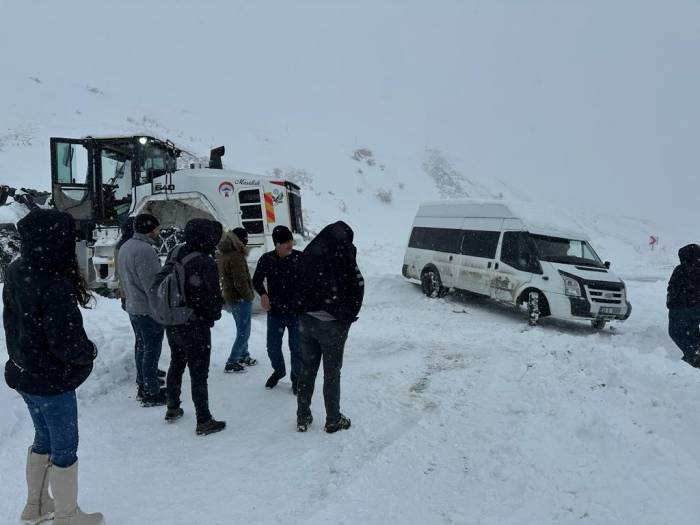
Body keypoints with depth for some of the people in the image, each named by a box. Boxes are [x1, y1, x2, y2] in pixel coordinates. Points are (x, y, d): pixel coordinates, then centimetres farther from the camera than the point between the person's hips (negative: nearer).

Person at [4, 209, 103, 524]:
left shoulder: (15, 274, -3)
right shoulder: (55, 287, -30)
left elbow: (11, 322, 8)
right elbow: (68, 345, -28)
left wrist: (24, 354, 17)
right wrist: (90, 351, -7)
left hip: (25, 373, 8)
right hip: (53, 381, -8)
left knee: (44, 438, 25)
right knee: (64, 448, 10)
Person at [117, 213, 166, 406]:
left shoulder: (125, 246, 10)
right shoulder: (144, 250, -22)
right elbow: (152, 284, -24)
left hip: (133, 307, 10)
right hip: (150, 309, -10)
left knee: (142, 347, 19)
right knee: (152, 350, -1)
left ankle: (143, 386, 30)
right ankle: (152, 393, 7)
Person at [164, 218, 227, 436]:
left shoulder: (175, 253, -4)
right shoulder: (205, 263, -26)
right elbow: (214, 298, -19)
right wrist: (214, 315, 1)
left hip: (172, 324, 7)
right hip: (195, 327, -7)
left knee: (176, 365, 24)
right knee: (199, 373, 3)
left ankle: (172, 408, 40)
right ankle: (204, 421, 13)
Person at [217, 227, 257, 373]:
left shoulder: (222, 255, 8)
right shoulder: (236, 257, -22)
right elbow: (240, 282, -25)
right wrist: (249, 296, -11)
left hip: (230, 297, 10)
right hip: (241, 299, -10)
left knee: (242, 330, 23)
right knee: (243, 332, -1)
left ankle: (244, 356, 35)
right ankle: (231, 363, 1)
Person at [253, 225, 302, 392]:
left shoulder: (300, 257, -11)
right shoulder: (266, 259, -7)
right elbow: (257, 280, 4)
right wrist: (263, 294, -16)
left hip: (296, 311, -2)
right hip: (275, 311, 2)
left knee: (296, 348, 5)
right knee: (272, 347, 14)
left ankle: (297, 378, 29)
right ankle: (279, 370, 43)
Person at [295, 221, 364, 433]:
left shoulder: (309, 253, 2)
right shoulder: (342, 254, -13)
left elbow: (300, 286, 6)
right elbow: (357, 286, -10)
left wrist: (304, 310, 11)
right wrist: (349, 315, 3)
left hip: (307, 320, 5)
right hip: (333, 323, -5)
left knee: (307, 370, 15)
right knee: (332, 373, 7)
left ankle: (303, 417, 24)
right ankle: (333, 420, 19)